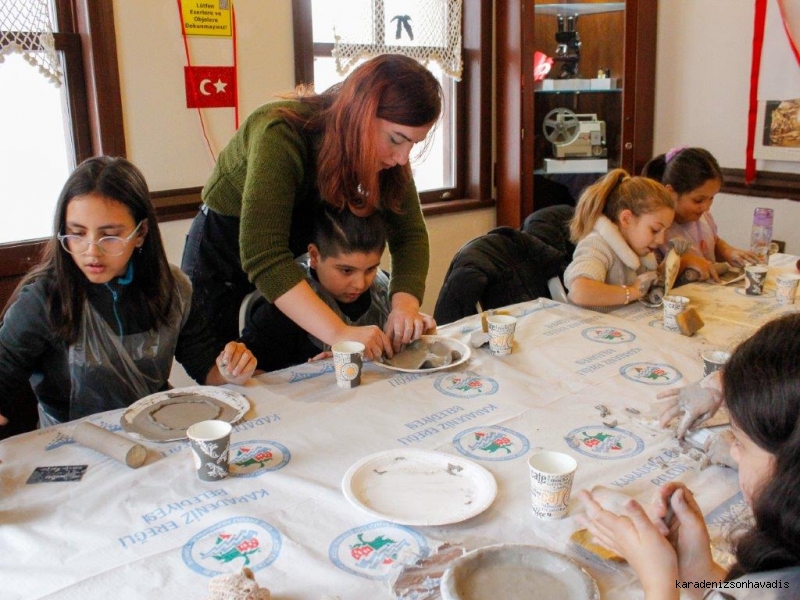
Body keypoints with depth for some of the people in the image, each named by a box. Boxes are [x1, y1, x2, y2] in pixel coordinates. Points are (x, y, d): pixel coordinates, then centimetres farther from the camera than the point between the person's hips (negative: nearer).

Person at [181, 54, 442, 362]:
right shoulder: (280, 134, -34)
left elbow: (410, 231, -14)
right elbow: (262, 255, -43)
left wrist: (405, 302, -33)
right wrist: (339, 332, -50)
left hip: (300, 256, 5)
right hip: (223, 260, -5)